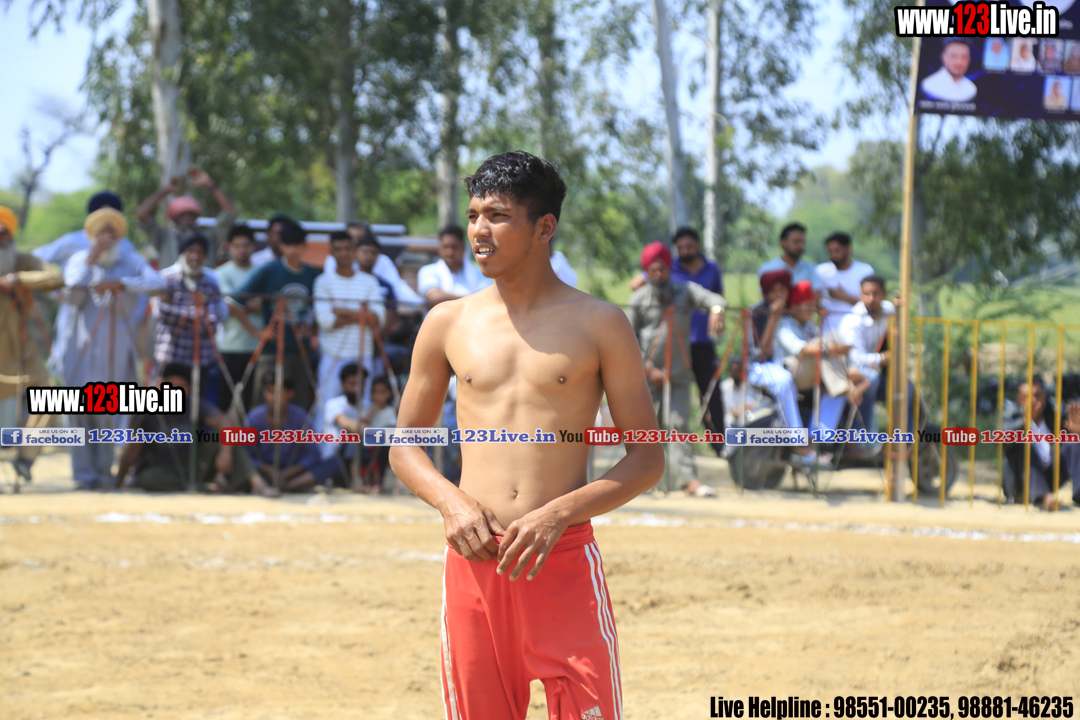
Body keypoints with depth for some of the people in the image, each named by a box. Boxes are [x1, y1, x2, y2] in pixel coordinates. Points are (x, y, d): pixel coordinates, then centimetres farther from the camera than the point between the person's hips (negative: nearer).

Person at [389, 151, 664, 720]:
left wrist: (559, 513, -13)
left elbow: (647, 459, 2)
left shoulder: (599, 326, 2)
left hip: (564, 559, -2)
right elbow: (404, 444, 17)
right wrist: (450, 502, -4)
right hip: (473, 560, 2)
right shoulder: (448, 324, 10)